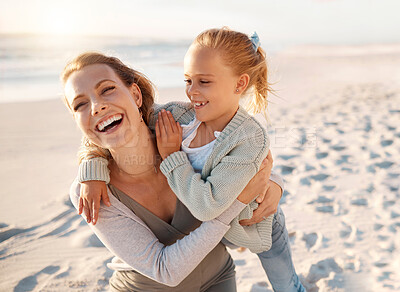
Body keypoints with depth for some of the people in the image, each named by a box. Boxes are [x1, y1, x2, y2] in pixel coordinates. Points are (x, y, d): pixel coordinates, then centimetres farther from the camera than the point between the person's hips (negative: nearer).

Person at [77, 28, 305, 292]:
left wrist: (172, 156, -35)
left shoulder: (250, 140, -39)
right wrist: (93, 175, -31)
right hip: (210, 225, 4)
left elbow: (206, 206, -42)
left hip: (251, 227, -4)